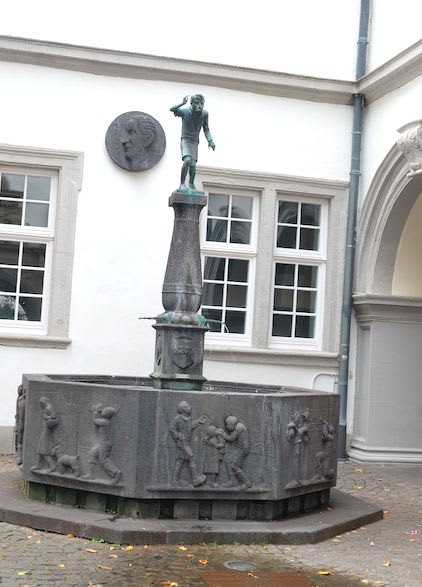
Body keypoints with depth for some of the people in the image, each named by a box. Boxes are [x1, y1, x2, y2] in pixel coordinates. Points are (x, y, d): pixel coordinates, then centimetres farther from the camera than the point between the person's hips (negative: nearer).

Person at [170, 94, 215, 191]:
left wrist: (210, 141, -5)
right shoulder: (185, 110, -10)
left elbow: (206, 129, 6)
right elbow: (172, 109, -22)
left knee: (193, 164, -3)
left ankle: (191, 183, 25)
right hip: (185, 140, -3)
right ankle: (182, 184, -17)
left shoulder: (204, 114, -1)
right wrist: (183, 103, -33)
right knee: (187, 160, -26)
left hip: (195, 141, 3)